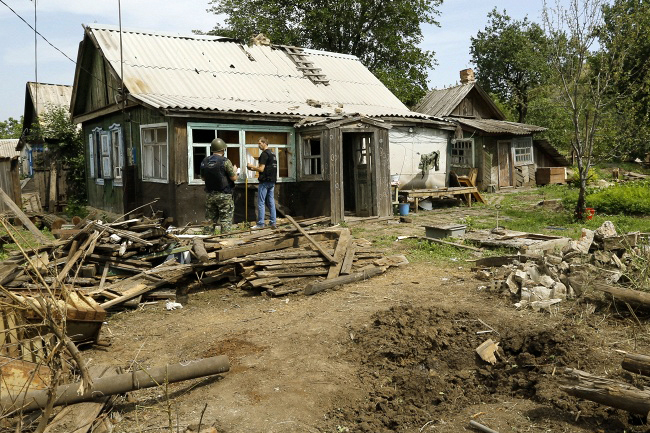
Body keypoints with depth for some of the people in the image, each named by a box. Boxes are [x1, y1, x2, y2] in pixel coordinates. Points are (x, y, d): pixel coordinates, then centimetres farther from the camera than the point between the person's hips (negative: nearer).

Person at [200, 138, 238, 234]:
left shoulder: (204, 161, 3)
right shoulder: (225, 161, -13)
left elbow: (203, 178, 13)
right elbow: (233, 178, -10)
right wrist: (235, 170, 9)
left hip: (209, 195, 5)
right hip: (224, 195, -5)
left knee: (210, 219, 13)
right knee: (226, 219, 1)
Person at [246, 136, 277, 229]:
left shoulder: (264, 154, -13)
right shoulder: (272, 153, 16)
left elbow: (261, 169, -17)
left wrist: (252, 167, -2)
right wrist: (254, 168, 18)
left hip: (265, 181, -9)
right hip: (272, 181, 9)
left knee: (261, 203, -4)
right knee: (271, 202, 10)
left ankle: (260, 224, -2)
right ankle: (273, 223, 10)